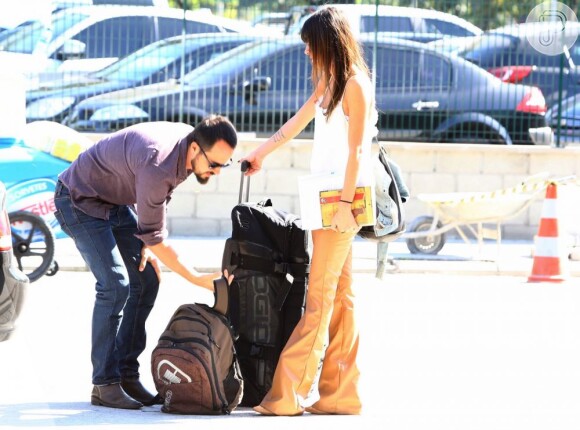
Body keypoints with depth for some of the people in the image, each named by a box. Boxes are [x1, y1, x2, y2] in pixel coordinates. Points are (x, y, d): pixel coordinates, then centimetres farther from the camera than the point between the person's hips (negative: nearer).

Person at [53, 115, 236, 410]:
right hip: (80, 200, -9)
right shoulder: (158, 165, -37)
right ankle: (104, 385, -13)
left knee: (146, 280, 2)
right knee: (115, 284, -18)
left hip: (117, 202, 9)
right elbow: (153, 236, -28)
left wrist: (149, 243, 1)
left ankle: (126, 374, 7)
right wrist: (197, 279, -25)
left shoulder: (191, 142, -10)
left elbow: (160, 198, 9)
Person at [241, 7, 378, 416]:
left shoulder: (355, 84, -11)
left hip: (342, 198, -9)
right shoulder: (330, 82, 17)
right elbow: (298, 122, 30)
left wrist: (345, 204, -19)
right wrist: (261, 153, 38)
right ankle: (341, 393, 6)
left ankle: (287, 393, -12)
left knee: (320, 298, -9)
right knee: (338, 296, 7)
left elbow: (356, 150, -15)